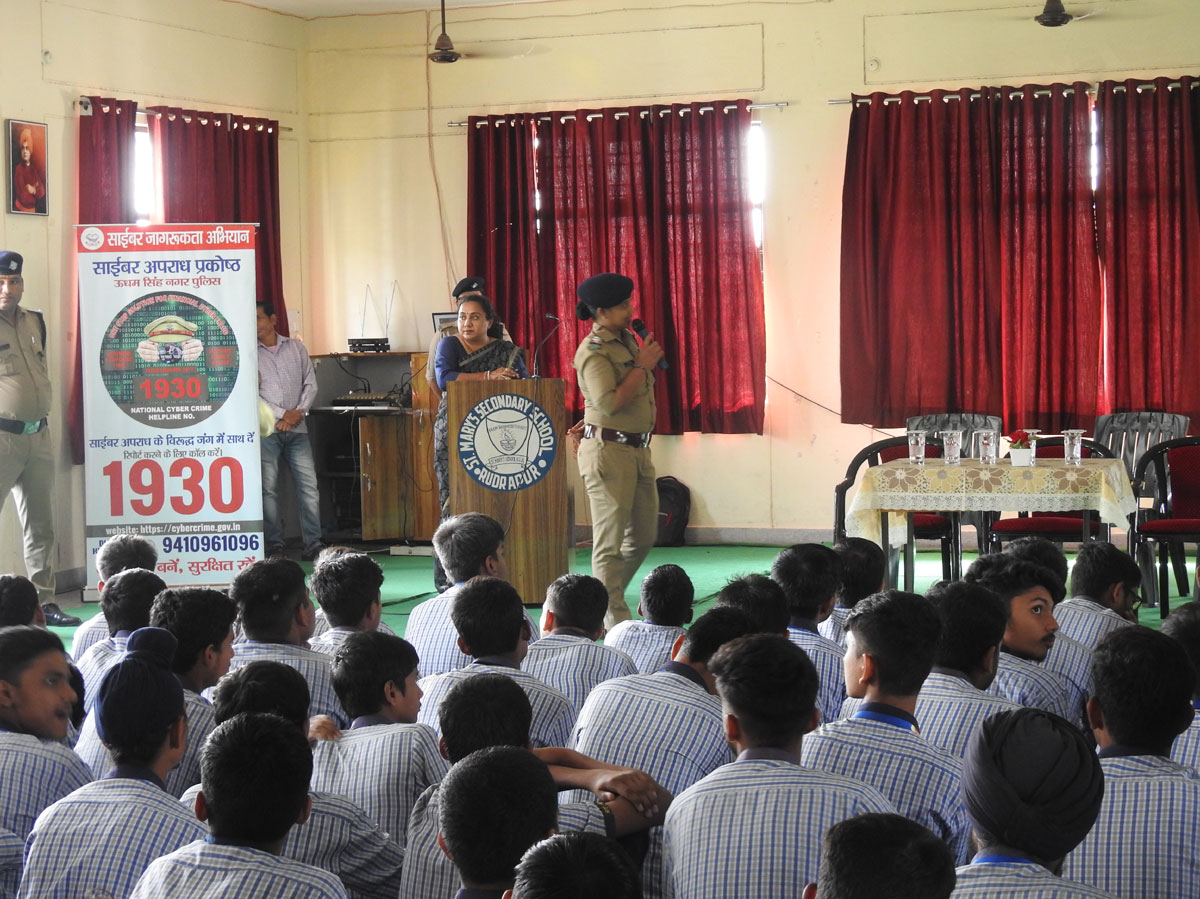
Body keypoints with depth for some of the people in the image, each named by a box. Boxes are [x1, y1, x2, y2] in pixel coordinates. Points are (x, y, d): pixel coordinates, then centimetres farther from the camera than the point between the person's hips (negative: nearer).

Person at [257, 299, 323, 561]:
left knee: (309, 486, -4)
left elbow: (310, 384, 11)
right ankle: (274, 545, 2)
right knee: (269, 488, -3)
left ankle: (313, 544, -2)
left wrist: (299, 412, -5)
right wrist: (282, 414, -10)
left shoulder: (296, 348, 12)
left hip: (297, 428, 2)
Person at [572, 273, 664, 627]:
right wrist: (643, 365, -16)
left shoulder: (627, 339, 13)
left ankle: (601, 599, 27)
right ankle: (615, 618, 1)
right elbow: (610, 402, -24)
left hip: (637, 449, 9)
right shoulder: (593, 351, -14)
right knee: (610, 540, -3)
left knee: (644, 536, 14)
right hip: (608, 452, -9)